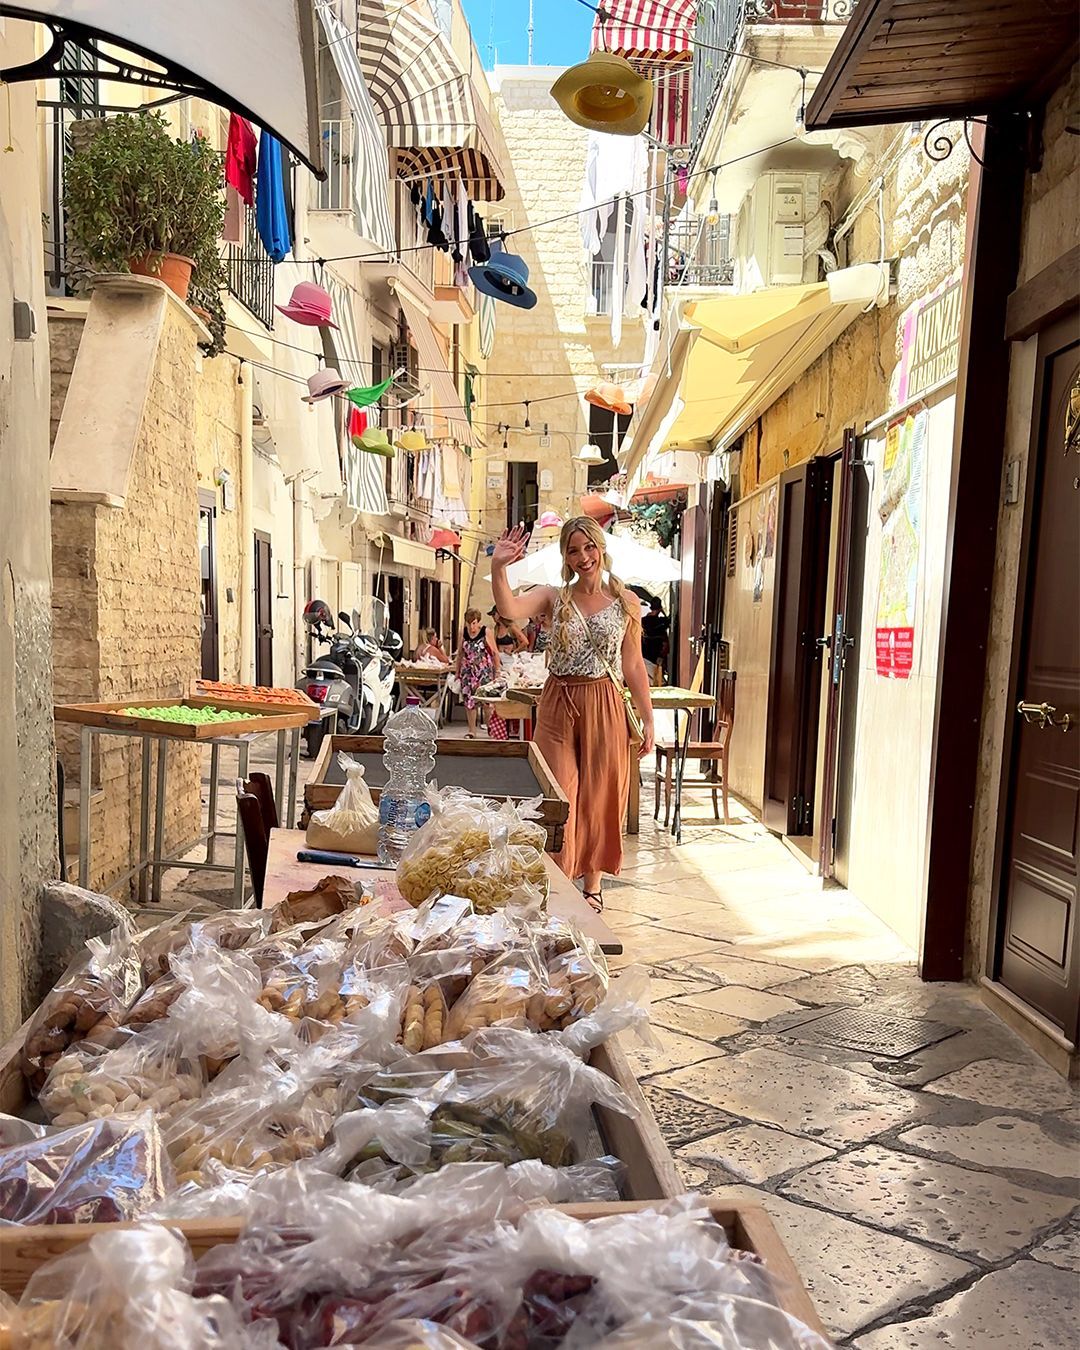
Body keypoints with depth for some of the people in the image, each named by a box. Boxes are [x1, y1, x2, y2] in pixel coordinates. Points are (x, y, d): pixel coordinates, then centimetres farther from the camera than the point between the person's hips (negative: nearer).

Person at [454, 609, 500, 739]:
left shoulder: (486, 632, -6)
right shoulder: (463, 633, 4)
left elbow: (495, 653, -2)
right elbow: (460, 653, 14)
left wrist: (497, 670, -5)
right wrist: (457, 671, 12)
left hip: (484, 671, -4)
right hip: (468, 671, 4)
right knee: (468, 700, 5)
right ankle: (471, 730, 15)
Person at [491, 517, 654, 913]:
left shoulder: (626, 601, 3)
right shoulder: (554, 598, 1)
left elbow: (633, 666, 5)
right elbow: (510, 609, -19)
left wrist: (648, 719, 3)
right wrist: (498, 568, -33)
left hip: (605, 706, 0)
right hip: (558, 706, 0)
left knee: (599, 796, 9)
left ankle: (592, 884, 27)